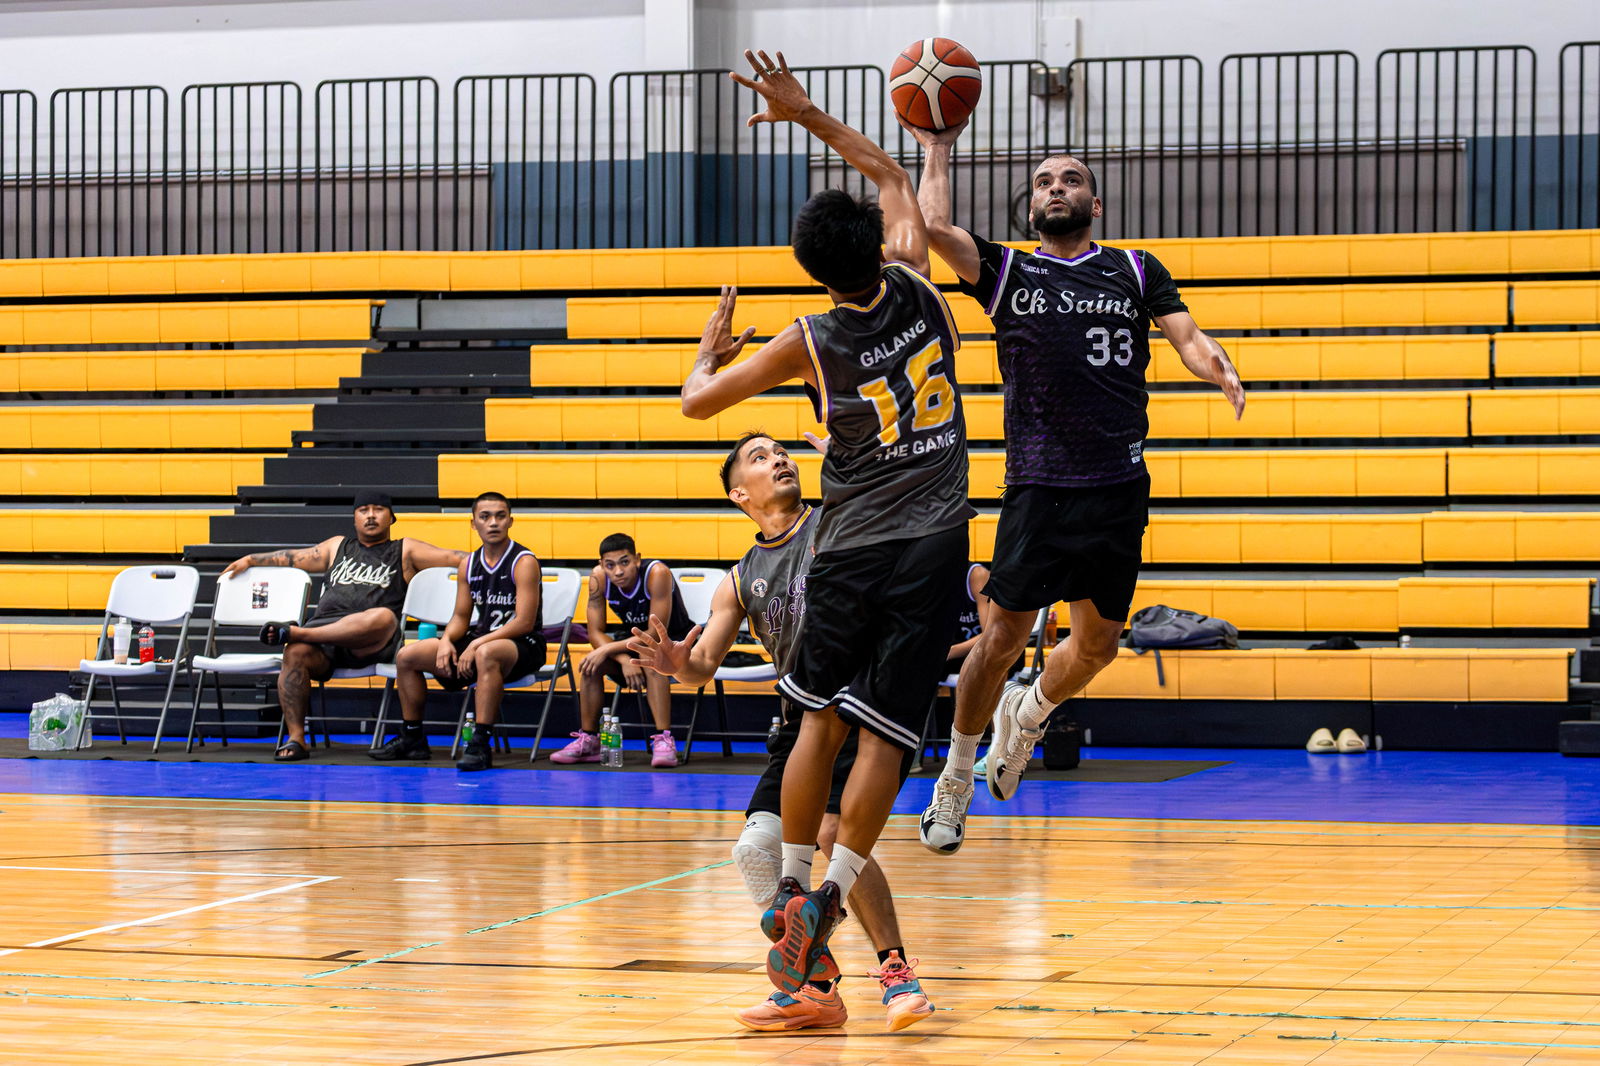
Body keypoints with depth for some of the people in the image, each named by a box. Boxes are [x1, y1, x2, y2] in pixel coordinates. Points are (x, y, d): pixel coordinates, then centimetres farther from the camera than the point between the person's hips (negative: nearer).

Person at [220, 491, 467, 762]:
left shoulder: (404, 551, 20)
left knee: (383, 617, -38)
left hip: (369, 644, -3)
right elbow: (293, 557, 36)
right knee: (295, 653, -31)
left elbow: (451, 557, 9)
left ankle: (292, 632, -37)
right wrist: (250, 560, 32)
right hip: (322, 635, 3)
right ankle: (296, 738, -29)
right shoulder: (338, 547, 32)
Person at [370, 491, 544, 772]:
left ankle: (480, 745, -43)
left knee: (486, 654, -43)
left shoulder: (524, 562, -12)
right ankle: (412, 739, 10)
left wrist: (477, 644, -25)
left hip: (523, 645, -7)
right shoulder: (469, 565, 9)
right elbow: (461, 617, 14)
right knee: (406, 656, -1)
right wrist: (446, 640, -10)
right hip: (479, 640, 7)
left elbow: (524, 622, -20)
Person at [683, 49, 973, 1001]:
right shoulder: (915, 290, 0)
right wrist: (808, 115, 19)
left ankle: (793, 888, 14)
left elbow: (699, 400, 6)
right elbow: (893, 177, 17)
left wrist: (715, 347, 26)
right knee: (885, 736, -3)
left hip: (851, 551, 0)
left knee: (823, 721, 13)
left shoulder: (811, 342, -4)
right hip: (933, 545, 0)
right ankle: (825, 902, -10)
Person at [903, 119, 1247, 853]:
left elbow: (1187, 338, 2)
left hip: (1118, 488, 2)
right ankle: (955, 778, 12)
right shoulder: (1006, 272, 8)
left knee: (1098, 643, 9)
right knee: (1005, 635, -5)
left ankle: (1027, 714, 39)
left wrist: (1217, 368, -20)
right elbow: (933, 225, -7)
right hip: (1037, 484, -2)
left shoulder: (1136, 271, 13)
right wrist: (937, 151, 5)